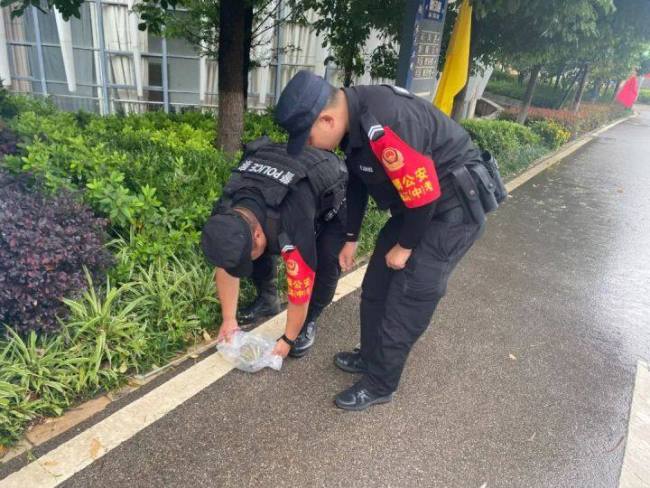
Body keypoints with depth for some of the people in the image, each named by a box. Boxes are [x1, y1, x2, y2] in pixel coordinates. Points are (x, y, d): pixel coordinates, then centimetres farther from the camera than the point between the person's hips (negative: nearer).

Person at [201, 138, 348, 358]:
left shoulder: (292, 227, -44)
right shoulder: (224, 214, -25)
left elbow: (300, 291, -31)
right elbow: (225, 269, -9)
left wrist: (288, 339, -16)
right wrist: (229, 319, -2)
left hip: (334, 193, -5)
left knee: (325, 263, -22)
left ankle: (308, 323, 3)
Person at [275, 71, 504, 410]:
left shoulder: (383, 126, -33)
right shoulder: (352, 117, -2)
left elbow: (424, 193, -27)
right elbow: (357, 182, 10)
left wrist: (404, 246, -12)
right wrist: (351, 238, 15)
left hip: (453, 208, -9)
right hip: (416, 204, 9)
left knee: (406, 300, -2)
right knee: (376, 287, 14)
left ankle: (379, 384, 16)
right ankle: (371, 357, 34)